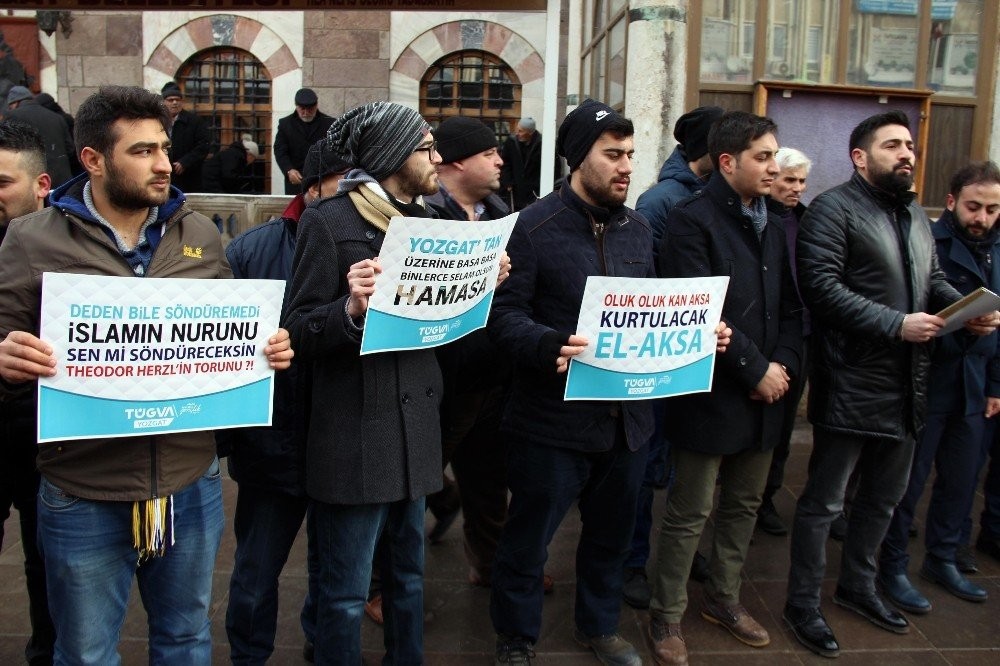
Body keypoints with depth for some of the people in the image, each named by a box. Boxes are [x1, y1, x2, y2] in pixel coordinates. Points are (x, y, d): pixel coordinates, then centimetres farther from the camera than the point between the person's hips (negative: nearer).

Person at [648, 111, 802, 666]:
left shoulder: (771, 226, 13)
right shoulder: (691, 221, -12)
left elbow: (790, 308, 13)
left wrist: (784, 364, -3)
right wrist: (755, 370, -16)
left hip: (763, 395, 8)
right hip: (711, 394, -8)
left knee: (745, 505, 19)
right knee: (689, 515, 4)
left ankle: (723, 597, 38)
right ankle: (667, 616, 21)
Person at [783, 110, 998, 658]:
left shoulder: (916, 215, 17)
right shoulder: (834, 209, -10)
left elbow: (934, 281, 20)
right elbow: (821, 286, -21)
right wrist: (896, 324, -23)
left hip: (906, 386, 9)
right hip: (850, 385, -8)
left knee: (885, 495, 21)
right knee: (824, 500, 3)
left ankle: (857, 586, 39)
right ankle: (803, 603, 18)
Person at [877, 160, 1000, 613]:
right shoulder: (928, 244, -12)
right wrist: (962, 325, -25)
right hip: (925, 383, -7)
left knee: (962, 478, 14)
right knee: (910, 479, 1)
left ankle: (942, 559, 31)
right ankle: (893, 567, 15)